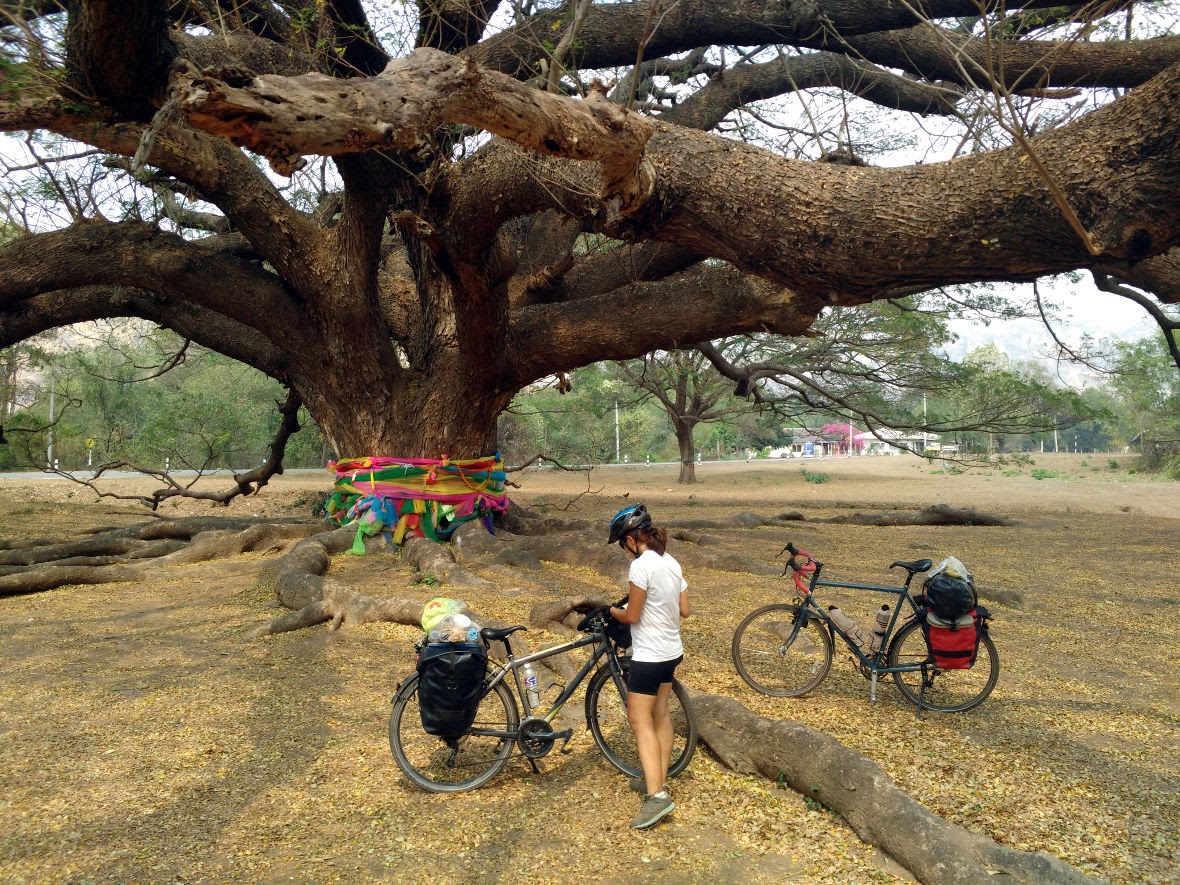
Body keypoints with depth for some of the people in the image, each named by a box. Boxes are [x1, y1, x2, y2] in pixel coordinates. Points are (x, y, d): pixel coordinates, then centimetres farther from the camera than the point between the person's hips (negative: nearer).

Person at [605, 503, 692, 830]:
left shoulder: (641, 565, -20)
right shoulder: (671, 562, 5)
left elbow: (632, 616, -16)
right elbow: (685, 610, 9)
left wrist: (613, 611, 3)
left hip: (649, 655, -9)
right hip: (671, 651, 9)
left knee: (640, 721, -4)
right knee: (660, 716, 17)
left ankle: (656, 795, -9)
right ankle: (658, 780, 27)